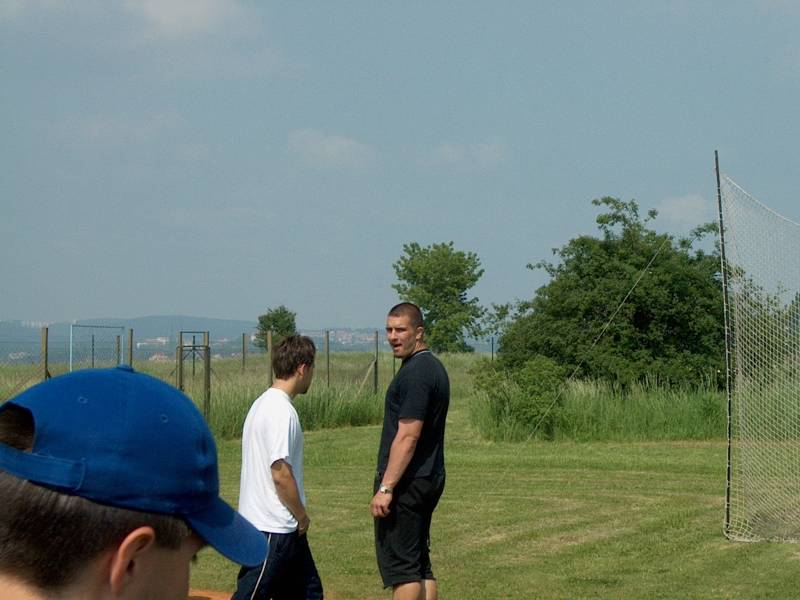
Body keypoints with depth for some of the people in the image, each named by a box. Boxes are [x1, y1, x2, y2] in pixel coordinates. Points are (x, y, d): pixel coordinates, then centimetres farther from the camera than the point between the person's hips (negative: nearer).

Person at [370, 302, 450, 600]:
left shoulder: (415, 374, -18)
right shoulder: (433, 367, 15)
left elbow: (408, 436, -22)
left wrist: (386, 487, -22)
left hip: (406, 483, -10)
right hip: (428, 479, 10)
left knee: (400, 567, -6)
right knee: (420, 565, 12)